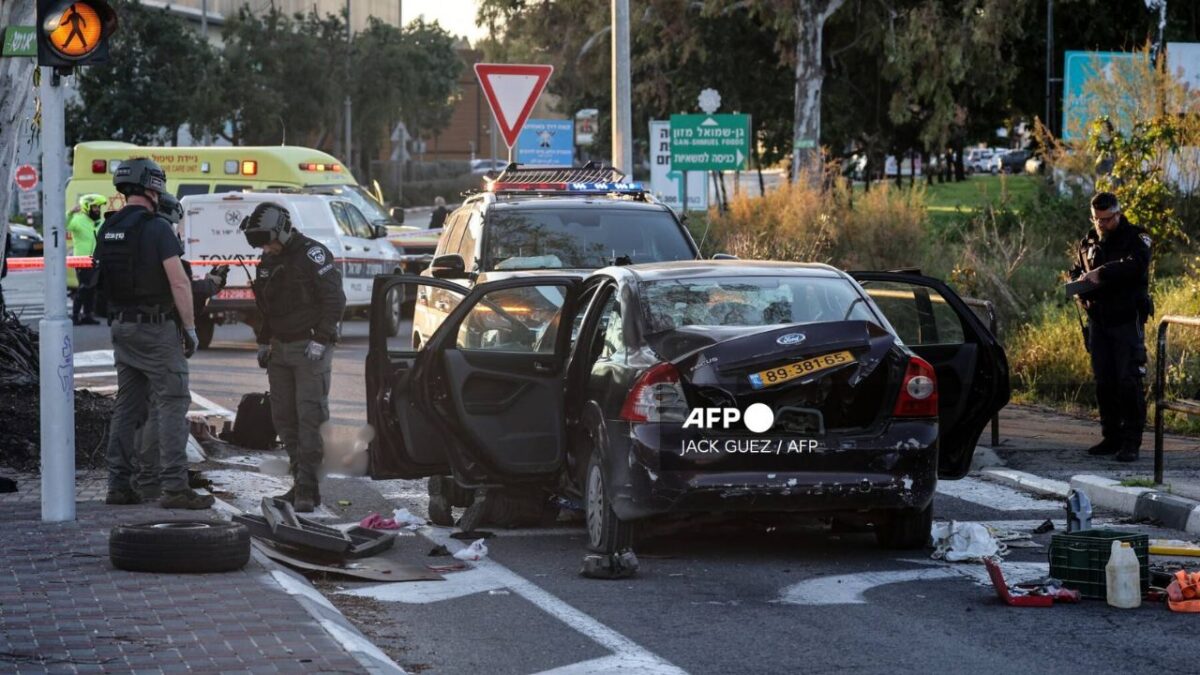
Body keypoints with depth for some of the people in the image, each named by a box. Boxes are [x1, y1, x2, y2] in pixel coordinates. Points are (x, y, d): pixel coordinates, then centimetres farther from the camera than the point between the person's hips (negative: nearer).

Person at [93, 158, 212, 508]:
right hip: (157, 328, -7)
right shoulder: (157, 228, -14)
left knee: (127, 405, 12)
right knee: (173, 403, -5)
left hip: (121, 326, 7)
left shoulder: (107, 230, 9)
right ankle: (175, 487, -11)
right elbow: (179, 282, -17)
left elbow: (103, 282, 14)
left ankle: (119, 486, 12)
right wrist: (190, 328, -11)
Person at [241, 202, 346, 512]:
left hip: (310, 348, -8)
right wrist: (263, 343, 16)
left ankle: (308, 489, -13)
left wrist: (321, 341, -19)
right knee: (283, 417, 6)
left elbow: (334, 299, -14)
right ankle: (301, 483, 12)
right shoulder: (268, 262, 14)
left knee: (309, 416, -11)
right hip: (280, 348, 8)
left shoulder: (312, 254, -10)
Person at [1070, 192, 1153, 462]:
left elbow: (1136, 265, -24)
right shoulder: (1088, 242, 13)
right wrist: (1080, 282, -2)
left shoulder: (1135, 238, -5)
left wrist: (1101, 273, -29)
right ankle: (1111, 437, 15)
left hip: (1127, 321, -6)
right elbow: (1076, 271, 23)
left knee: (1129, 381, -9)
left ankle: (1131, 442, -7)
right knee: (1104, 382, 7)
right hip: (1098, 322, 6)